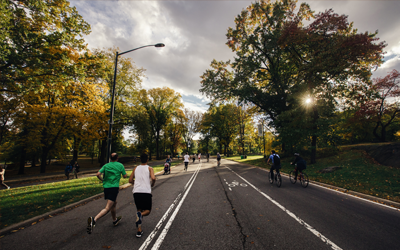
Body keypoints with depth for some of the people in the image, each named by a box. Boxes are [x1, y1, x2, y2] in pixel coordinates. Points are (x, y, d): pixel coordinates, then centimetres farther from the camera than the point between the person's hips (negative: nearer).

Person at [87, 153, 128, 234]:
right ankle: (94, 220, -28)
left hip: (106, 187, 6)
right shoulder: (120, 165, -1)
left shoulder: (106, 165, 7)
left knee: (114, 203, 24)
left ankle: (115, 220, 40)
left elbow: (98, 174, -4)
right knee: (107, 208, -7)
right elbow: (125, 176, 4)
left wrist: (103, 180, 14)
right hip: (114, 188, -6)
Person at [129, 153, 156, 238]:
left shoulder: (136, 168, 14)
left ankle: (139, 231, 11)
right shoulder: (149, 168, 3)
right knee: (148, 210, 12)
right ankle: (140, 215, -21)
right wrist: (152, 184, 6)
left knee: (139, 210, 17)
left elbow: (130, 180, 15)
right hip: (146, 192, -3)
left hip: (136, 192, 4)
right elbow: (153, 178, -14)